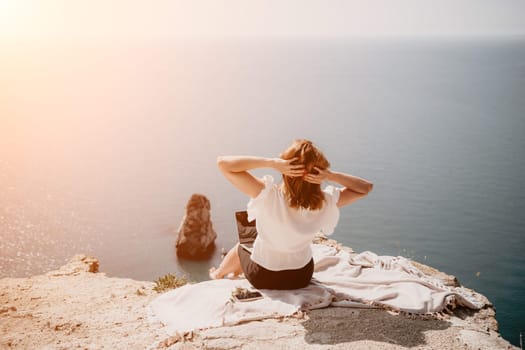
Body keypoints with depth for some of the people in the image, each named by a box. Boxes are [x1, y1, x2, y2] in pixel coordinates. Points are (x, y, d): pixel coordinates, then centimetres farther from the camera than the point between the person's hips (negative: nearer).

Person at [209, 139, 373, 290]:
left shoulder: (267, 195, -33)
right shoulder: (325, 202, -25)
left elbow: (223, 163, -32)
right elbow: (366, 187, -10)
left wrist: (272, 162, -36)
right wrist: (331, 175, -25)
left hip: (262, 278, -2)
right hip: (302, 278, 2)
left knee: (241, 247, 33)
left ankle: (218, 275, 63)